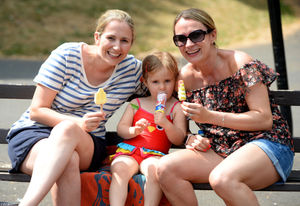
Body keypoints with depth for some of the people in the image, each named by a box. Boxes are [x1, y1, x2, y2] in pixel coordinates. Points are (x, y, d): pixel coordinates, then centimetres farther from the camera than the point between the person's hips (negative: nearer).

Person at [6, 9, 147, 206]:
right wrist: (79, 123, -24)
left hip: (88, 146, 2)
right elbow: (37, 111, -7)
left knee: (68, 129, -37)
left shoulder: (133, 69, 2)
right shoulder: (67, 55, -5)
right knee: (68, 161, -39)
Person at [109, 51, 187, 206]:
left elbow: (179, 140, 1)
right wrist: (134, 131, -12)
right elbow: (120, 129, 11)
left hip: (155, 154, -2)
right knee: (119, 169, -30)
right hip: (129, 150, 2)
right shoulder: (137, 104, 15)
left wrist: (165, 123, -17)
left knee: (154, 170, -36)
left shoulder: (176, 108, 9)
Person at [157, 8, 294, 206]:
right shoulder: (186, 77, 6)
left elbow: (264, 119, -15)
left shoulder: (240, 63, -11)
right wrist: (190, 138, -8)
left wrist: (210, 116, -22)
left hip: (266, 144, -6)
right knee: (165, 168, -19)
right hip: (221, 152, 6)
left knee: (221, 178, -37)